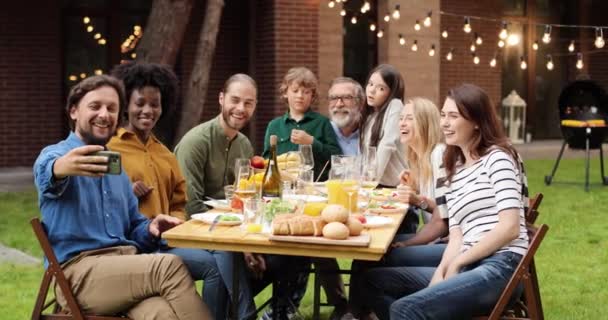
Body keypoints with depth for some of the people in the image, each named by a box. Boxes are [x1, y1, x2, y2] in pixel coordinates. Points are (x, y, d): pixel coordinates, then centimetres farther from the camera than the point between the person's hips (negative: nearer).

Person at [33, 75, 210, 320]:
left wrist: (150, 229, 3)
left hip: (127, 265, 5)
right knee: (169, 265, -31)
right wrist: (61, 168, -49)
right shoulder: (56, 154, 4)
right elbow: (48, 172, -23)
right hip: (80, 272, -5)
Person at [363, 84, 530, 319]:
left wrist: (456, 264, -8)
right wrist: (441, 272, -7)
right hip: (468, 269, 8)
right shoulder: (454, 172, 22)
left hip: (501, 269, -8)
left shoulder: (498, 158, -1)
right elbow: (457, 237, 13)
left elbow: (509, 228, -13)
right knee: (375, 280, -1)